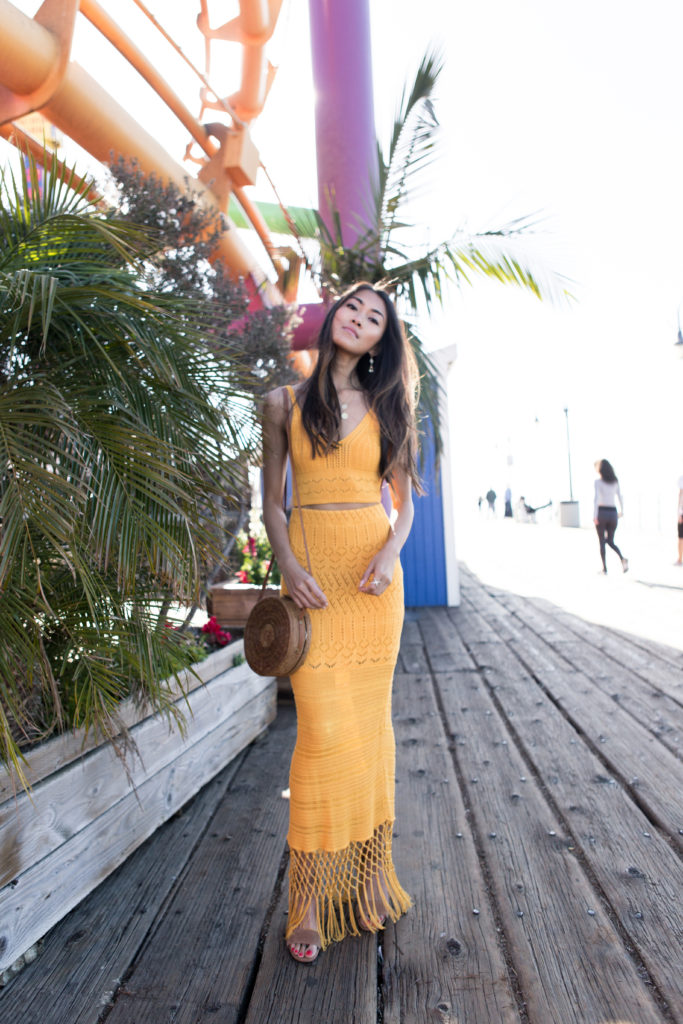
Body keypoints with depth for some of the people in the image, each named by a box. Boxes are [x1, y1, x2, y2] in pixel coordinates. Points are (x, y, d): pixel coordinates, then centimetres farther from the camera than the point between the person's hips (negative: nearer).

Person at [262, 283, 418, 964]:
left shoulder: (386, 407, 10)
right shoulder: (285, 403, 6)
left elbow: (405, 500, 10)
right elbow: (272, 501, 5)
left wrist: (390, 554, -9)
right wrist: (288, 567, -10)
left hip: (374, 572, 2)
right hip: (311, 567, -2)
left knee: (370, 719, 8)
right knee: (325, 728, -6)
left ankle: (365, 873, 26)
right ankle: (308, 901, 12)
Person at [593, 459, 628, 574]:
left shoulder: (598, 481, -7)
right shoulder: (615, 482, 8)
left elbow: (596, 498, -16)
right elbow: (620, 498, 11)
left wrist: (594, 516, -17)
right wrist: (622, 511, 26)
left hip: (602, 512, -4)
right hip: (613, 513, 4)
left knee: (602, 542, 6)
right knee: (610, 541, 14)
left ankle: (604, 569, 6)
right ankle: (622, 559, -11)